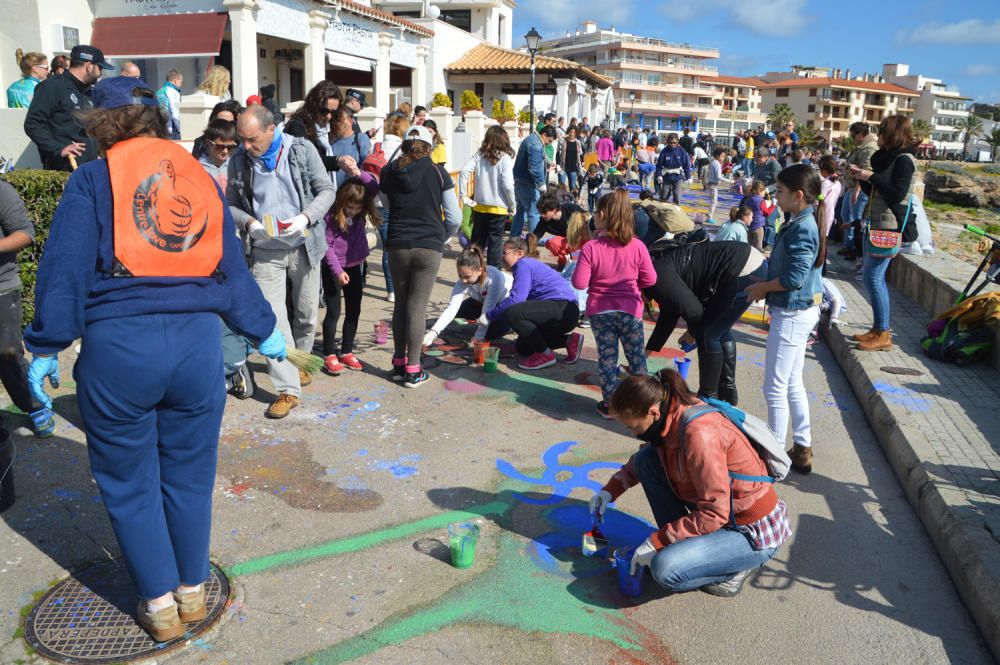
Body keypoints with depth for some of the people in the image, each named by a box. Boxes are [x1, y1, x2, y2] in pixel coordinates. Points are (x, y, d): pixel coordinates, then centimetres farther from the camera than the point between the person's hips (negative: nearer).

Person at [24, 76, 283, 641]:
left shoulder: (93, 180, 1)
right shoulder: (201, 177, 11)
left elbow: (65, 270, -5)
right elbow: (232, 269, 14)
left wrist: (46, 346, 1)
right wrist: (263, 331, 22)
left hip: (117, 344, -3)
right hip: (196, 340, 3)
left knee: (129, 482, 13)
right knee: (189, 473, 16)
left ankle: (160, 604, 24)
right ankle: (193, 591, 30)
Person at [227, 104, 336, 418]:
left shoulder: (301, 149, -5)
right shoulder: (239, 160, 0)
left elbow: (327, 190, -2)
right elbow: (232, 205, 8)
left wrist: (306, 218, -18)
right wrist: (248, 222, -13)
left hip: (303, 246, 0)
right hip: (265, 250, 0)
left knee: (306, 314, 11)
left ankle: (298, 363, 38)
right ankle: (288, 389, -3)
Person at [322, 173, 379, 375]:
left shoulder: (361, 210, -4)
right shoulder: (331, 216, -18)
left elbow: (374, 187, -14)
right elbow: (326, 245, -15)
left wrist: (360, 173, -27)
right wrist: (338, 270, -19)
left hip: (355, 266, 6)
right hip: (333, 269, -5)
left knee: (354, 311, 10)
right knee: (334, 312, -1)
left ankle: (347, 352, 21)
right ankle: (329, 355, 9)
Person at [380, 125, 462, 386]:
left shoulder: (389, 171, 3)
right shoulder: (438, 172, -3)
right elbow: (455, 218, -1)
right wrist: (440, 238, 16)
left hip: (397, 246, 2)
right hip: (429, 247, -2)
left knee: (400, 304, 15)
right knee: (417, 307, 0)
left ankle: (399, 362, 22)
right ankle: (413, 369, 4)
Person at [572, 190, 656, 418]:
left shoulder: (590, 248, -15)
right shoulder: (637, 246, -10)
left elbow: (579, 283, -16)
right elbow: (650, 279, -3)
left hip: (599, 311, -1)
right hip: (630, 310, 1)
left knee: (607, 357, 10)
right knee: (636, 356, 14)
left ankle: (610, 404, 13)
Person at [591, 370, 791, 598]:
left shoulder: (698, 433, -31)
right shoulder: (672, 413, -6)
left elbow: (714, 515, -27)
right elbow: (641, 460, 17)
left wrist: (656, 542, -20)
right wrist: (611, 490, 7)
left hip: (755, 533, -8)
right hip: (722, 512, 9)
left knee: (665, 569, -27)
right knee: (645, 459, -2)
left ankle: (734, 567, 1)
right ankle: (678, 542, 8)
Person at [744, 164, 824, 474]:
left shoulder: (802, 228, -21)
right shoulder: (801, 223, 8)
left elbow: (794, 277, -25)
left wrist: (762, 288, -11)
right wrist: (766, 285, 6)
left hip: (792, 314, -10)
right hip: (799, 311, 10)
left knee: (775, 387, 1)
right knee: (792, 384, 18)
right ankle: (802, 449, 28)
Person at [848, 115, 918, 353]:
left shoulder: (904, 159, -11)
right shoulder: (888, 157, 16)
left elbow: (897, 193, -22)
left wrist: (872, 177, -17)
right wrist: (862, 176, 10)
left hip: (889, 227, -10)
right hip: (877, 224, 10)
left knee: (873, 277, -11)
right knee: (875, 277, 12)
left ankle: (883, 335, -6)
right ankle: (879, 329, 20)